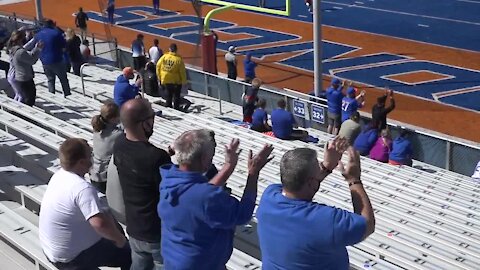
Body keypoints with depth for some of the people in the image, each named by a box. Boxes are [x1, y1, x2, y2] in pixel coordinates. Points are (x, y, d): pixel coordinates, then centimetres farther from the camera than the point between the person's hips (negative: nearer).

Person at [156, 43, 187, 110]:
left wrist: (159, 77, 10)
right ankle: (176, 108, 12)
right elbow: (182, 71, -13)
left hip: (166, 80, 3)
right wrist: (184, 81, -2)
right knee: (176, 96, 11)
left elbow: (158, 66, -1)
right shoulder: (179, 59, -17)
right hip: (176, 81, -3)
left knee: (168, 94, 21)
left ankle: (168, 107, 27)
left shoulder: (164, 57, -8)